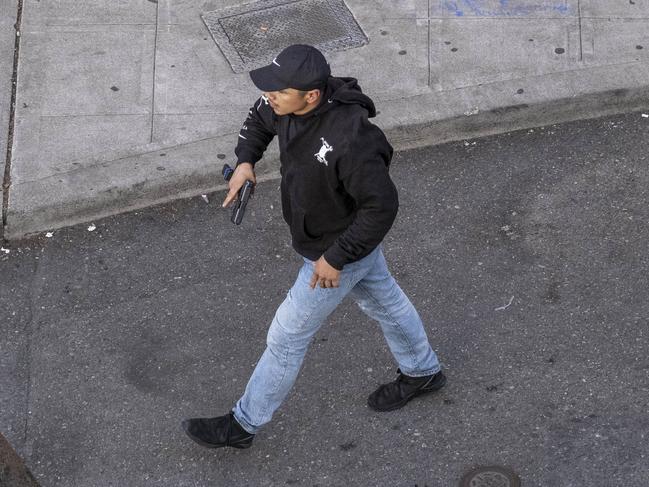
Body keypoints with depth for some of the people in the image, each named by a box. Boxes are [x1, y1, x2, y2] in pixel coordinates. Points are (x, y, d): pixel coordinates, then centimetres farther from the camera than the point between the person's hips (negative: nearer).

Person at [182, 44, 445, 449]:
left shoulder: (350, 141, -41)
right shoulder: (288, 104, -16)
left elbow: (382, 206, -31)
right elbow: (260, 117, 8)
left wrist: (336, 258, -25)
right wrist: (246, 160, -9)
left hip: (343, 248, -8)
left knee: (287, 336, 4)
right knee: (383, 299, 29)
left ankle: (244, 424, 23)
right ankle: (422, 372, 53)